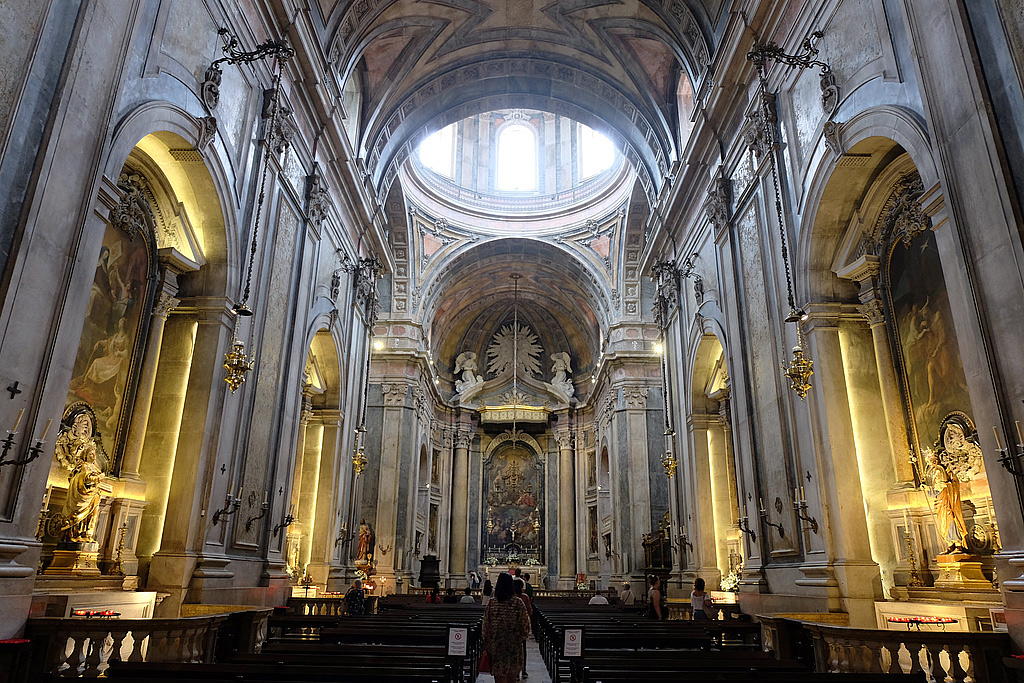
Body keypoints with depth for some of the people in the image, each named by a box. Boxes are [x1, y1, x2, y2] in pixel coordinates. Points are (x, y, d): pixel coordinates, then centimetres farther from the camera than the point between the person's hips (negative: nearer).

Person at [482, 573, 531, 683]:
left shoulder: (491, 604, -6)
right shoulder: (519, 604, -9)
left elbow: (485, 627, -1)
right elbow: (525, 626, -5)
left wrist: (486, 646, 9)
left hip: (496, 646, 0)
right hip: (514, 648, 0)